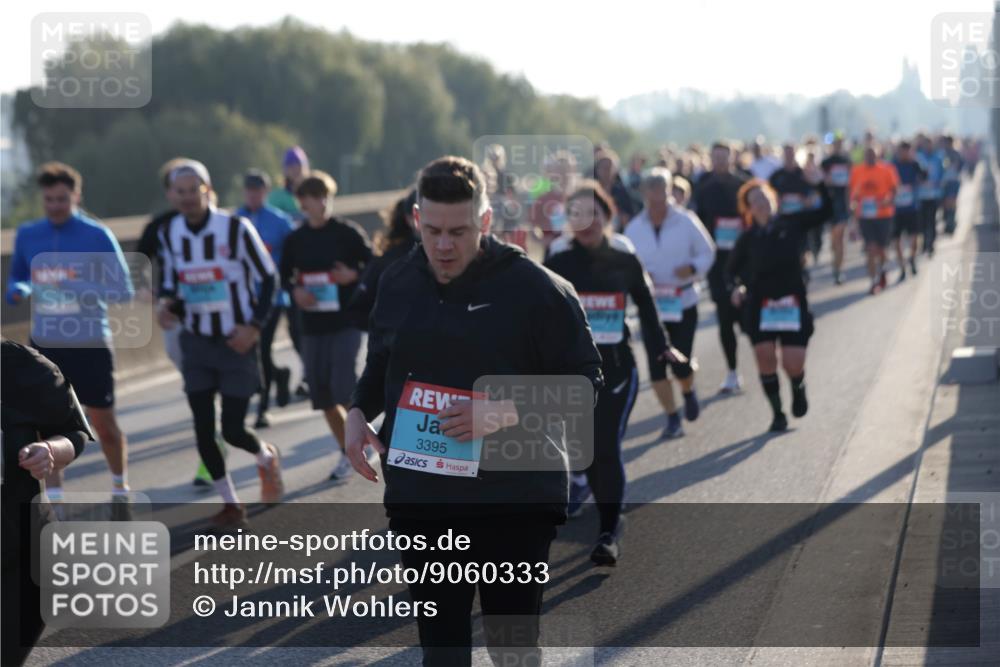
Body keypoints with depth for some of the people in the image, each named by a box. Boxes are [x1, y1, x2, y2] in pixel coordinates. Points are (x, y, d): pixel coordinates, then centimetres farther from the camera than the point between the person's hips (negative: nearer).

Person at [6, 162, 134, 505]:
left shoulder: (97, 236, -9)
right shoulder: (27, 236, 2)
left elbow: (124, 290, -12)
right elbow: (16, 281, 14)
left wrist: (78, 288, -27)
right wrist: (19, 290, -11)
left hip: (90, 346, -2)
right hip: (45, 345, 2)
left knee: (104, 425, 9)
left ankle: (120, 486, 34)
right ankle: (54, 499, 2)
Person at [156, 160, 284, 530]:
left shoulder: (236, 228, -14)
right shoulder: (169, 233, 1)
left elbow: (268, 278, -6)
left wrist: (255, 326, -14)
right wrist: (168, 305, -9)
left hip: (237, 343, -4)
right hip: (196, 343, 4)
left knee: (233, 430, -4)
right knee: (203, 429, 0)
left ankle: (267, 457, 31)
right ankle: (230, 504, 17)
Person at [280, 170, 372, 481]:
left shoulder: (348, 232, -5)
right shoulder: (295, 239, 5)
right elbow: (285, 276, 15)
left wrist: (354, 275, -19)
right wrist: (296, 291, -5)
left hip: (347, 321, -4)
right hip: (313, 325, 5)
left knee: (343, 388, -15)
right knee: (321, 394, 8)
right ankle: (346, 451, 23)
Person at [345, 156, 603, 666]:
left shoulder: (533, 287, -10)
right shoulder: (398, 283, 5)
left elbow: (584, 378, -8)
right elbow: (379, 367, 21)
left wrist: (506, 412, -21)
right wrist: (358, 413, 1)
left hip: (516, 500, -4)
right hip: (420, 501, 4)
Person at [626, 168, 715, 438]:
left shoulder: (686, 222, -6)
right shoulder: (633, 229, 0)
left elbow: (707, 253, 3)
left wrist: (692, 268, -18)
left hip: (683, 303, -2)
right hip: (651, 305, 2)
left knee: (681, 363, -3)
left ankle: (689, 392, 34)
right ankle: (672, 418, 10)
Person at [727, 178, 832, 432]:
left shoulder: (792, 224, 2)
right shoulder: (748, 239, 2)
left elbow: (826, 211, -1)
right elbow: (732, 269, 9)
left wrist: (819, 183, -12)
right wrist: (737, 286, -11)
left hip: (793, 303, 0)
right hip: (759, 304, 0)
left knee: (793, 364, -7)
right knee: (765, 358, -8)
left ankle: (798, 388, 29)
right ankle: (777, 413, 11)